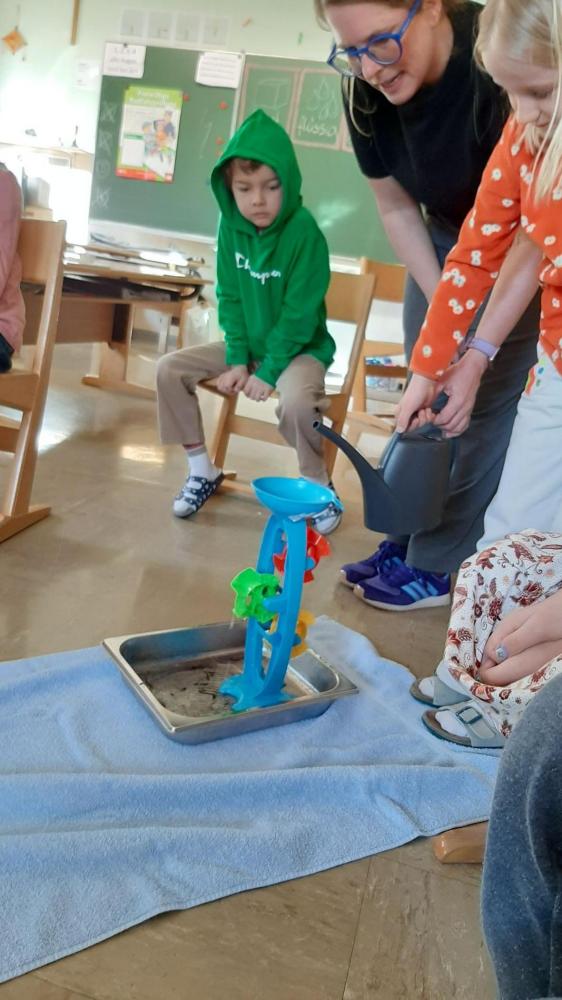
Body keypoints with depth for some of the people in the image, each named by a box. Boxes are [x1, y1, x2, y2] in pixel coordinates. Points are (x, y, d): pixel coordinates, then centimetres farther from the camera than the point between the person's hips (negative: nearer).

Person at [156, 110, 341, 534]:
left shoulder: (304, 232, -21)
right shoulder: (231, 225, -5)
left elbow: (298, 314, -20)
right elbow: (230, 297, -1)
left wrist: (269, 371, -20)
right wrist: (237, 359, -10)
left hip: (300, 346, -6)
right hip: (249, 341, 6)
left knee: (296, 401, -36)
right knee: (170, 368, -5)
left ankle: (319, 487, -9)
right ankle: (202, 469, 8)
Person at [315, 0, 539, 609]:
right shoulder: (366, 91, -15)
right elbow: (396, 207, -3)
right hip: (447, 242, 6)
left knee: (481, 404, -8)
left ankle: (437, 568, 4)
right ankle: (407, 538, 19)